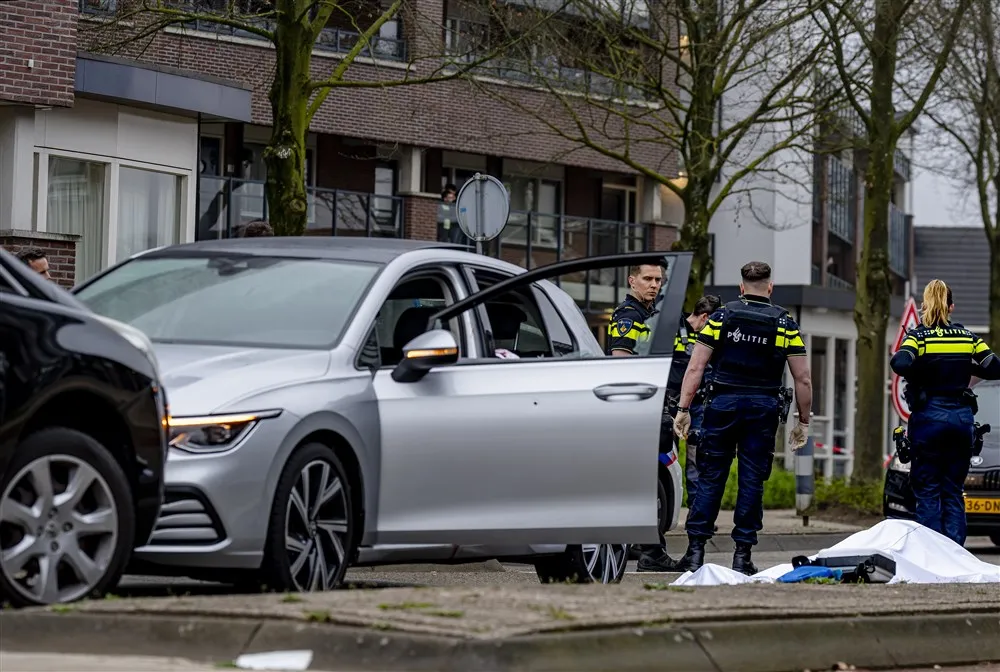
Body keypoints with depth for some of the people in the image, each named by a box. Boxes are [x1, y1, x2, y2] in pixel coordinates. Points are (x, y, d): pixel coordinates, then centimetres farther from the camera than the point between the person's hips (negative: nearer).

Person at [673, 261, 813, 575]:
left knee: (710, 478, 4)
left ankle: (695, 550, 1)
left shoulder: (721, 317, 4)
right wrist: (803, 422, 10)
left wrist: (683, 409, 0)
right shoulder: (785, 324, 5)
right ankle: (742, 554, 4)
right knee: (752, 481, 4)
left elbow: (695, 368, -2)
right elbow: (803, 379, 2)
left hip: (723, 404, 0)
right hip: (764, 408, 0)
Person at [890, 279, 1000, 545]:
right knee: (953, 493, 9)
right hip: (962, 417, 3)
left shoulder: (918, 336, -5)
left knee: (927, 492, 2)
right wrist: (965, 366, 14)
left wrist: (917, 374, -3)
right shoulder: (967, 337, 6)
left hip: (929, 416, -3)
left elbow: (900, 364, -23)